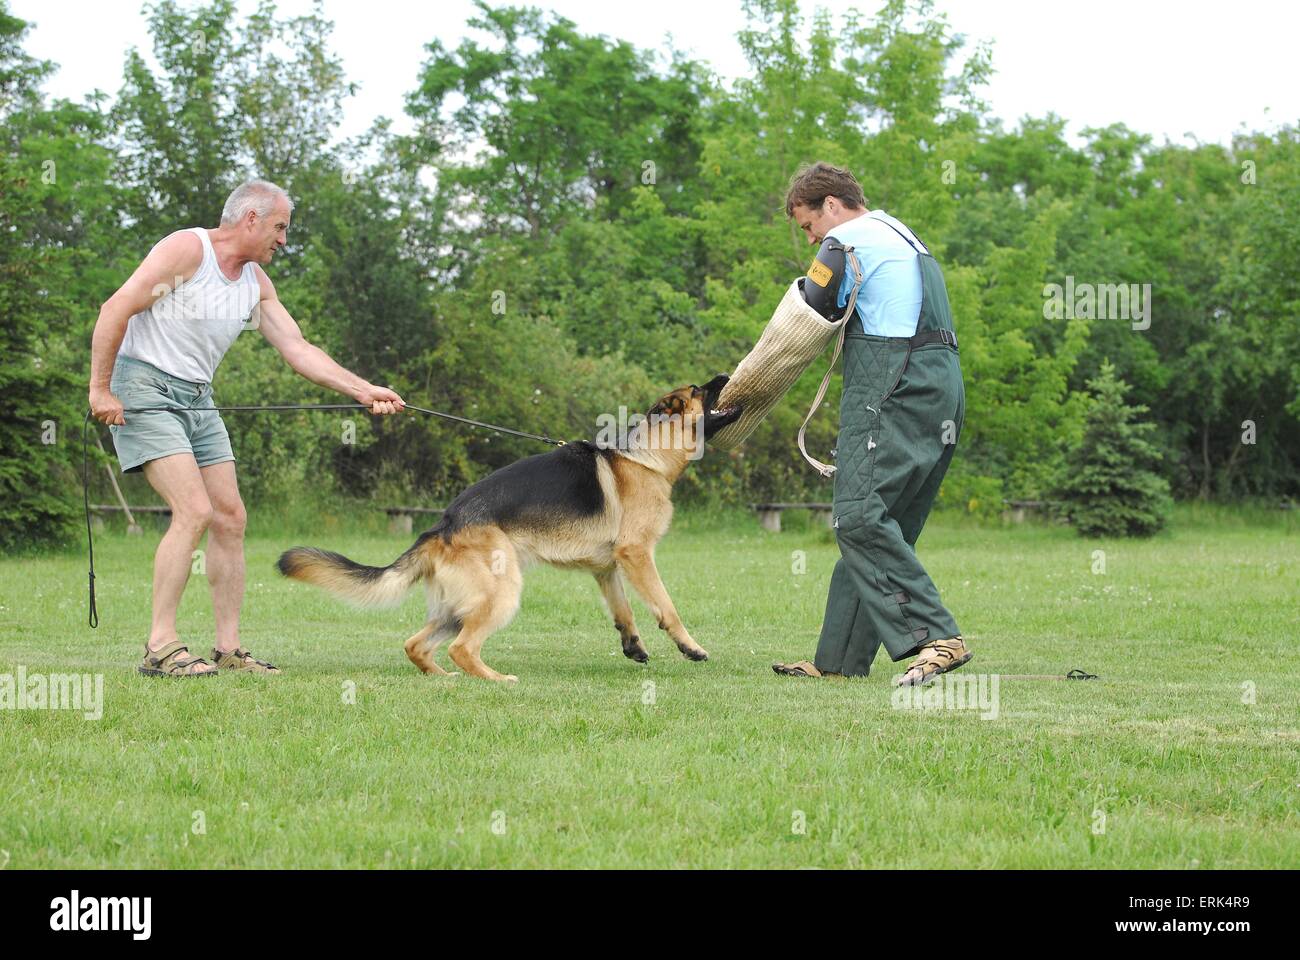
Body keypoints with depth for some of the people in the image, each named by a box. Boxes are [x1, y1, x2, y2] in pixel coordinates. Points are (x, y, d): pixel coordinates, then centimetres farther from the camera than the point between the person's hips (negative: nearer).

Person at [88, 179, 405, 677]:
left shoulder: (256, 283, 11)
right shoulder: (187, 249, -13)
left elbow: (299, 351, 10)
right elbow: (115, 310, -17)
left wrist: (364, 391, 1)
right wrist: (100, 388, -19)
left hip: (198, 399, 8)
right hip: (143, 389, -8)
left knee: (230, 517, 2)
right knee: (194, 511, -19)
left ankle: (228, 647, 8)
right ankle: (160, 646, -15)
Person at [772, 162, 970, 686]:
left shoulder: (845, 242, -1)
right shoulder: (903, 236, 29)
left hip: (895, 389, -10)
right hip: (942, 389, 10)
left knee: (860, 517, -17)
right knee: (873, 524, 10)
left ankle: (935, 637, -26)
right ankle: (840, 661, 11)